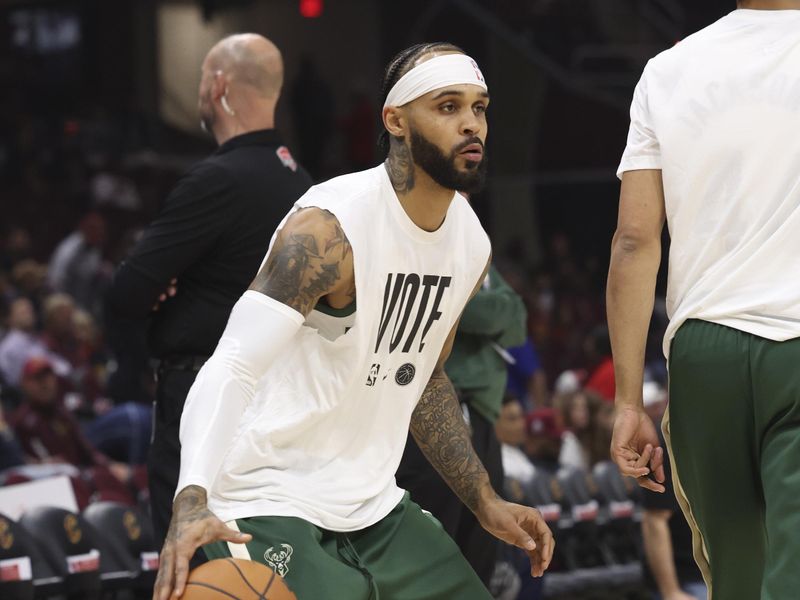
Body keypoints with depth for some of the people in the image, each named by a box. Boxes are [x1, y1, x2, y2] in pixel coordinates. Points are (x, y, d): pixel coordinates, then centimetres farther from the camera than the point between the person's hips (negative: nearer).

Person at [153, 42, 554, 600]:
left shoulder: (472, 244, 5)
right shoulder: (330, 229, -20)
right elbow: (231, 368, -27)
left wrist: (486, 503, 17)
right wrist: (192, 501, -42)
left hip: (372, 506, 8)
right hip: (270, 505, -8)